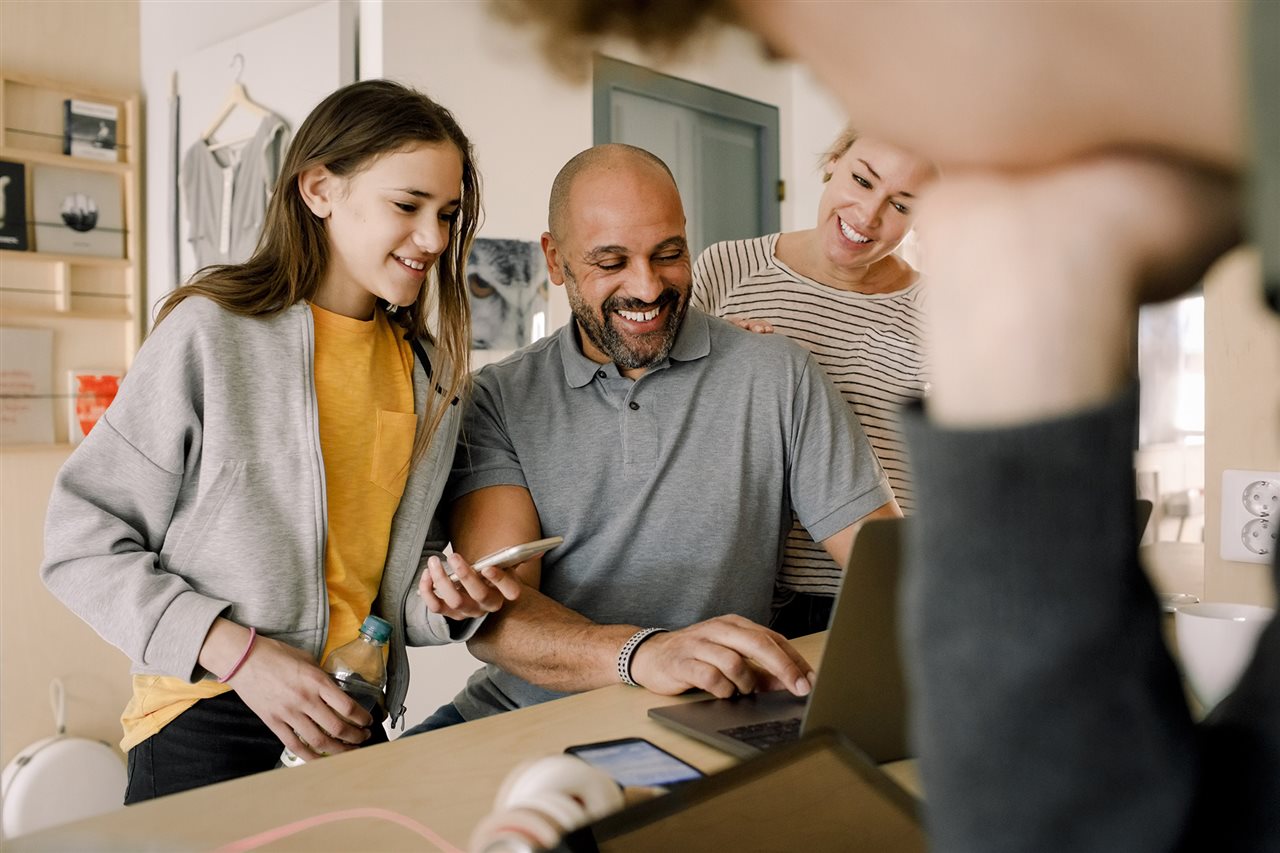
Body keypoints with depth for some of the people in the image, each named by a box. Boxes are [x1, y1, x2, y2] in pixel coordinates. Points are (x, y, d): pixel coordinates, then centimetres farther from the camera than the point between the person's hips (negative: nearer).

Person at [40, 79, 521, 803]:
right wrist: (240, 652, -19)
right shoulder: (211, 333, -10)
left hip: (356, 728, 5)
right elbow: (84, 545, -9)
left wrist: (444, 598, -6)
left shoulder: (433, 371, 6)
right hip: (206, 725, -4)